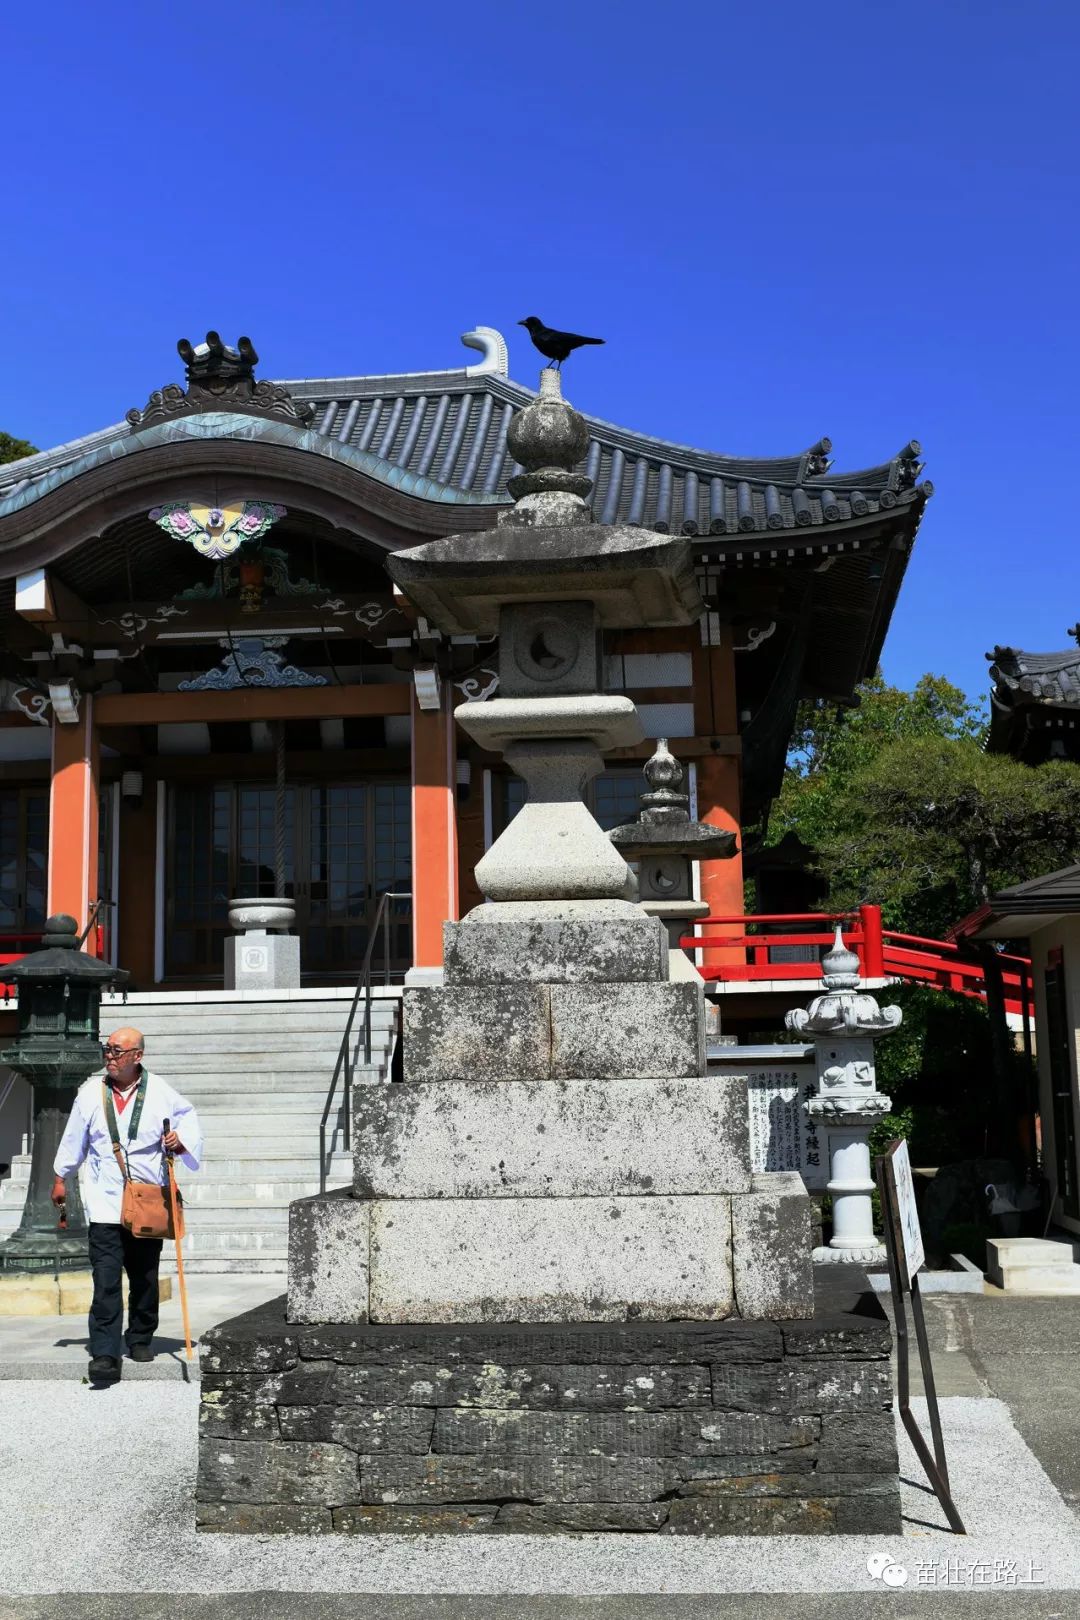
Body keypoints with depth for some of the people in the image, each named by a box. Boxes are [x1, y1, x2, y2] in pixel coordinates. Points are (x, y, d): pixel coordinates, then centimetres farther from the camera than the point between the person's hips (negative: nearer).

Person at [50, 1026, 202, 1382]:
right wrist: (61, 1177, 19)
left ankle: (140, 1339, 30)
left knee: (145, 1278, 13)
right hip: (105, 1203, -1)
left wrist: (181, 1140, -8)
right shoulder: (91, 1091, 0)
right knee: (106, 1280, -12)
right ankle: (105, 1354, -14)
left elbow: (188, 1119, 13)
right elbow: (74, 1137, 12)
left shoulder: (160, 1092, -2)